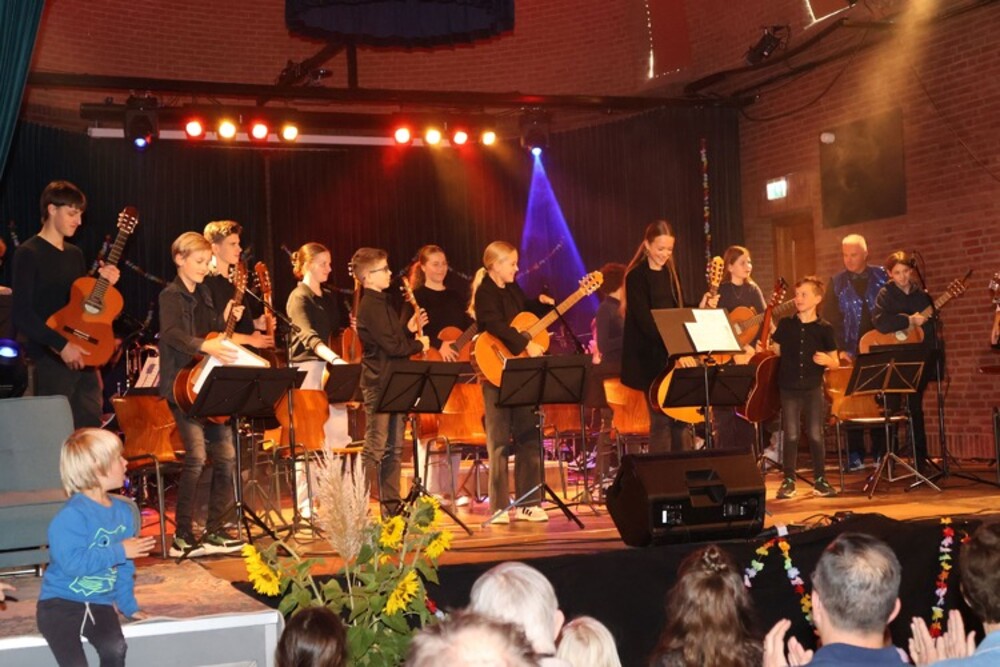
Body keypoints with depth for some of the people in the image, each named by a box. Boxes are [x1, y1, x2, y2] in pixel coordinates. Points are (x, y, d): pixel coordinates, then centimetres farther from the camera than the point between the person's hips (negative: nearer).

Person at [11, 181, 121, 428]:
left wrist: (103, 283, 2)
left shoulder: (75, 254, 15)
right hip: (51, 358, -7)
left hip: (83, 357, 7)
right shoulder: (28, 254, -8)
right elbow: (22, 315, -15)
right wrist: (62, 345, -21)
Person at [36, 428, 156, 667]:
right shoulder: (71, 515, -16)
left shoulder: (122, 511, 7)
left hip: (99, 604, 5)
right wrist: (119, 551, -20)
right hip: (61, 602, -5)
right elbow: (72, 562, -27)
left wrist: (128, 605, 16)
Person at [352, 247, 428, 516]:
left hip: (392, 382, 10)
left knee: (393, 448, 12)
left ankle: (392, 505, 17)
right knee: (375, 449, -9)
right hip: (378, 383, -10)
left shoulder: (383, 303, 17)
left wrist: (409, 328, 7)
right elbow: (391, 345, -21)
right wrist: (419, 345, -7)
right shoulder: (370, 306, -15)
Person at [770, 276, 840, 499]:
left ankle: (820, 479, 16)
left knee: (815, 435, 2)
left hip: (813, 389, 0)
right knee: (791, 435, -2)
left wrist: (826, 360, -14)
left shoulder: (824, 328, 1)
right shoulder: (785, 324, 4)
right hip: (789, 389, 1)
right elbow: (775, 351, 15)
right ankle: (788, 480, 9)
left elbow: (835, 363, 3)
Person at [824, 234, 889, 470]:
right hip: (851, 353, 0)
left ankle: (881, 452, 11)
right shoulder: (837, 282, 4)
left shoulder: (882, 277, 5)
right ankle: (855, 455, 4)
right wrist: (839, 349, -8)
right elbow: (829, 318, 1)